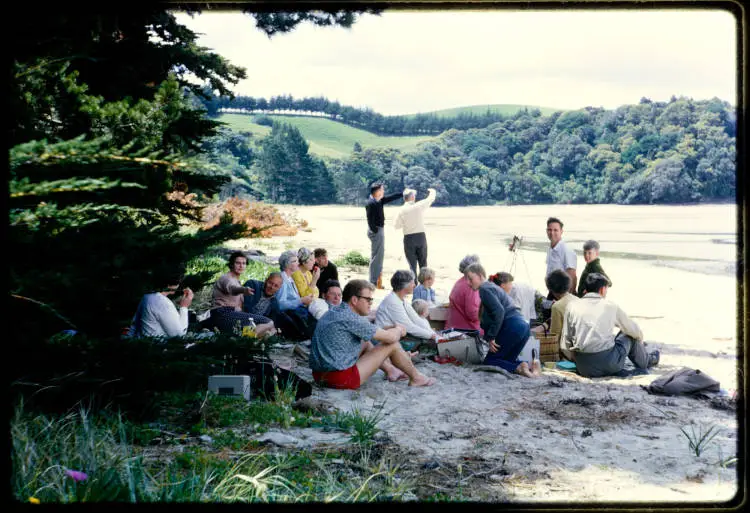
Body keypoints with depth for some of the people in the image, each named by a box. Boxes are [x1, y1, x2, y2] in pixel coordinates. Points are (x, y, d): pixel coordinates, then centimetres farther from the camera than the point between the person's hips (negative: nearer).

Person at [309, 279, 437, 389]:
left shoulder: (333, 311, 9)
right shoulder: (351, 319, -19)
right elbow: (391, 337, -12)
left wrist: (394, 328, 17)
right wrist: (399, 330, 9)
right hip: (341, 379, -9)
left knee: (366, 343, 28)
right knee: (392, 344, 0)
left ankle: (390, 370, 38)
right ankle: (416, 378, 19)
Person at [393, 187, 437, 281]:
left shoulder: (402, 210, -7)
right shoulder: (419, 206, -7)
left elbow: (396, 225, -1)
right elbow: (431, 198, 9)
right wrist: (432, 191, 30)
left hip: (409, 238, -1)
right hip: (421, 236, 1)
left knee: (412, 264, 4)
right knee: (423, 263, 13)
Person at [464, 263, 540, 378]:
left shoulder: (485, 289, -4)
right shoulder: (492, 287, 28)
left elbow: (499, 311, -18)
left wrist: (491, 337, -15)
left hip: (512, 326, -10)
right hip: (524, 326, 10)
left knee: (489, 361, -1)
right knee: (507, 359, 21)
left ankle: (518, 368, -25)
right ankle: (532, 366, -6)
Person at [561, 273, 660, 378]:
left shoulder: (571, 306, 4)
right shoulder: (610, 306, 1)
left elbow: (566, 341, 3)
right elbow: (634, 331, 14)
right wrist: (640, 338, 37)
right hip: (608, 365, -3)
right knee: (629, 334, 22)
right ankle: (646, 361, 45)